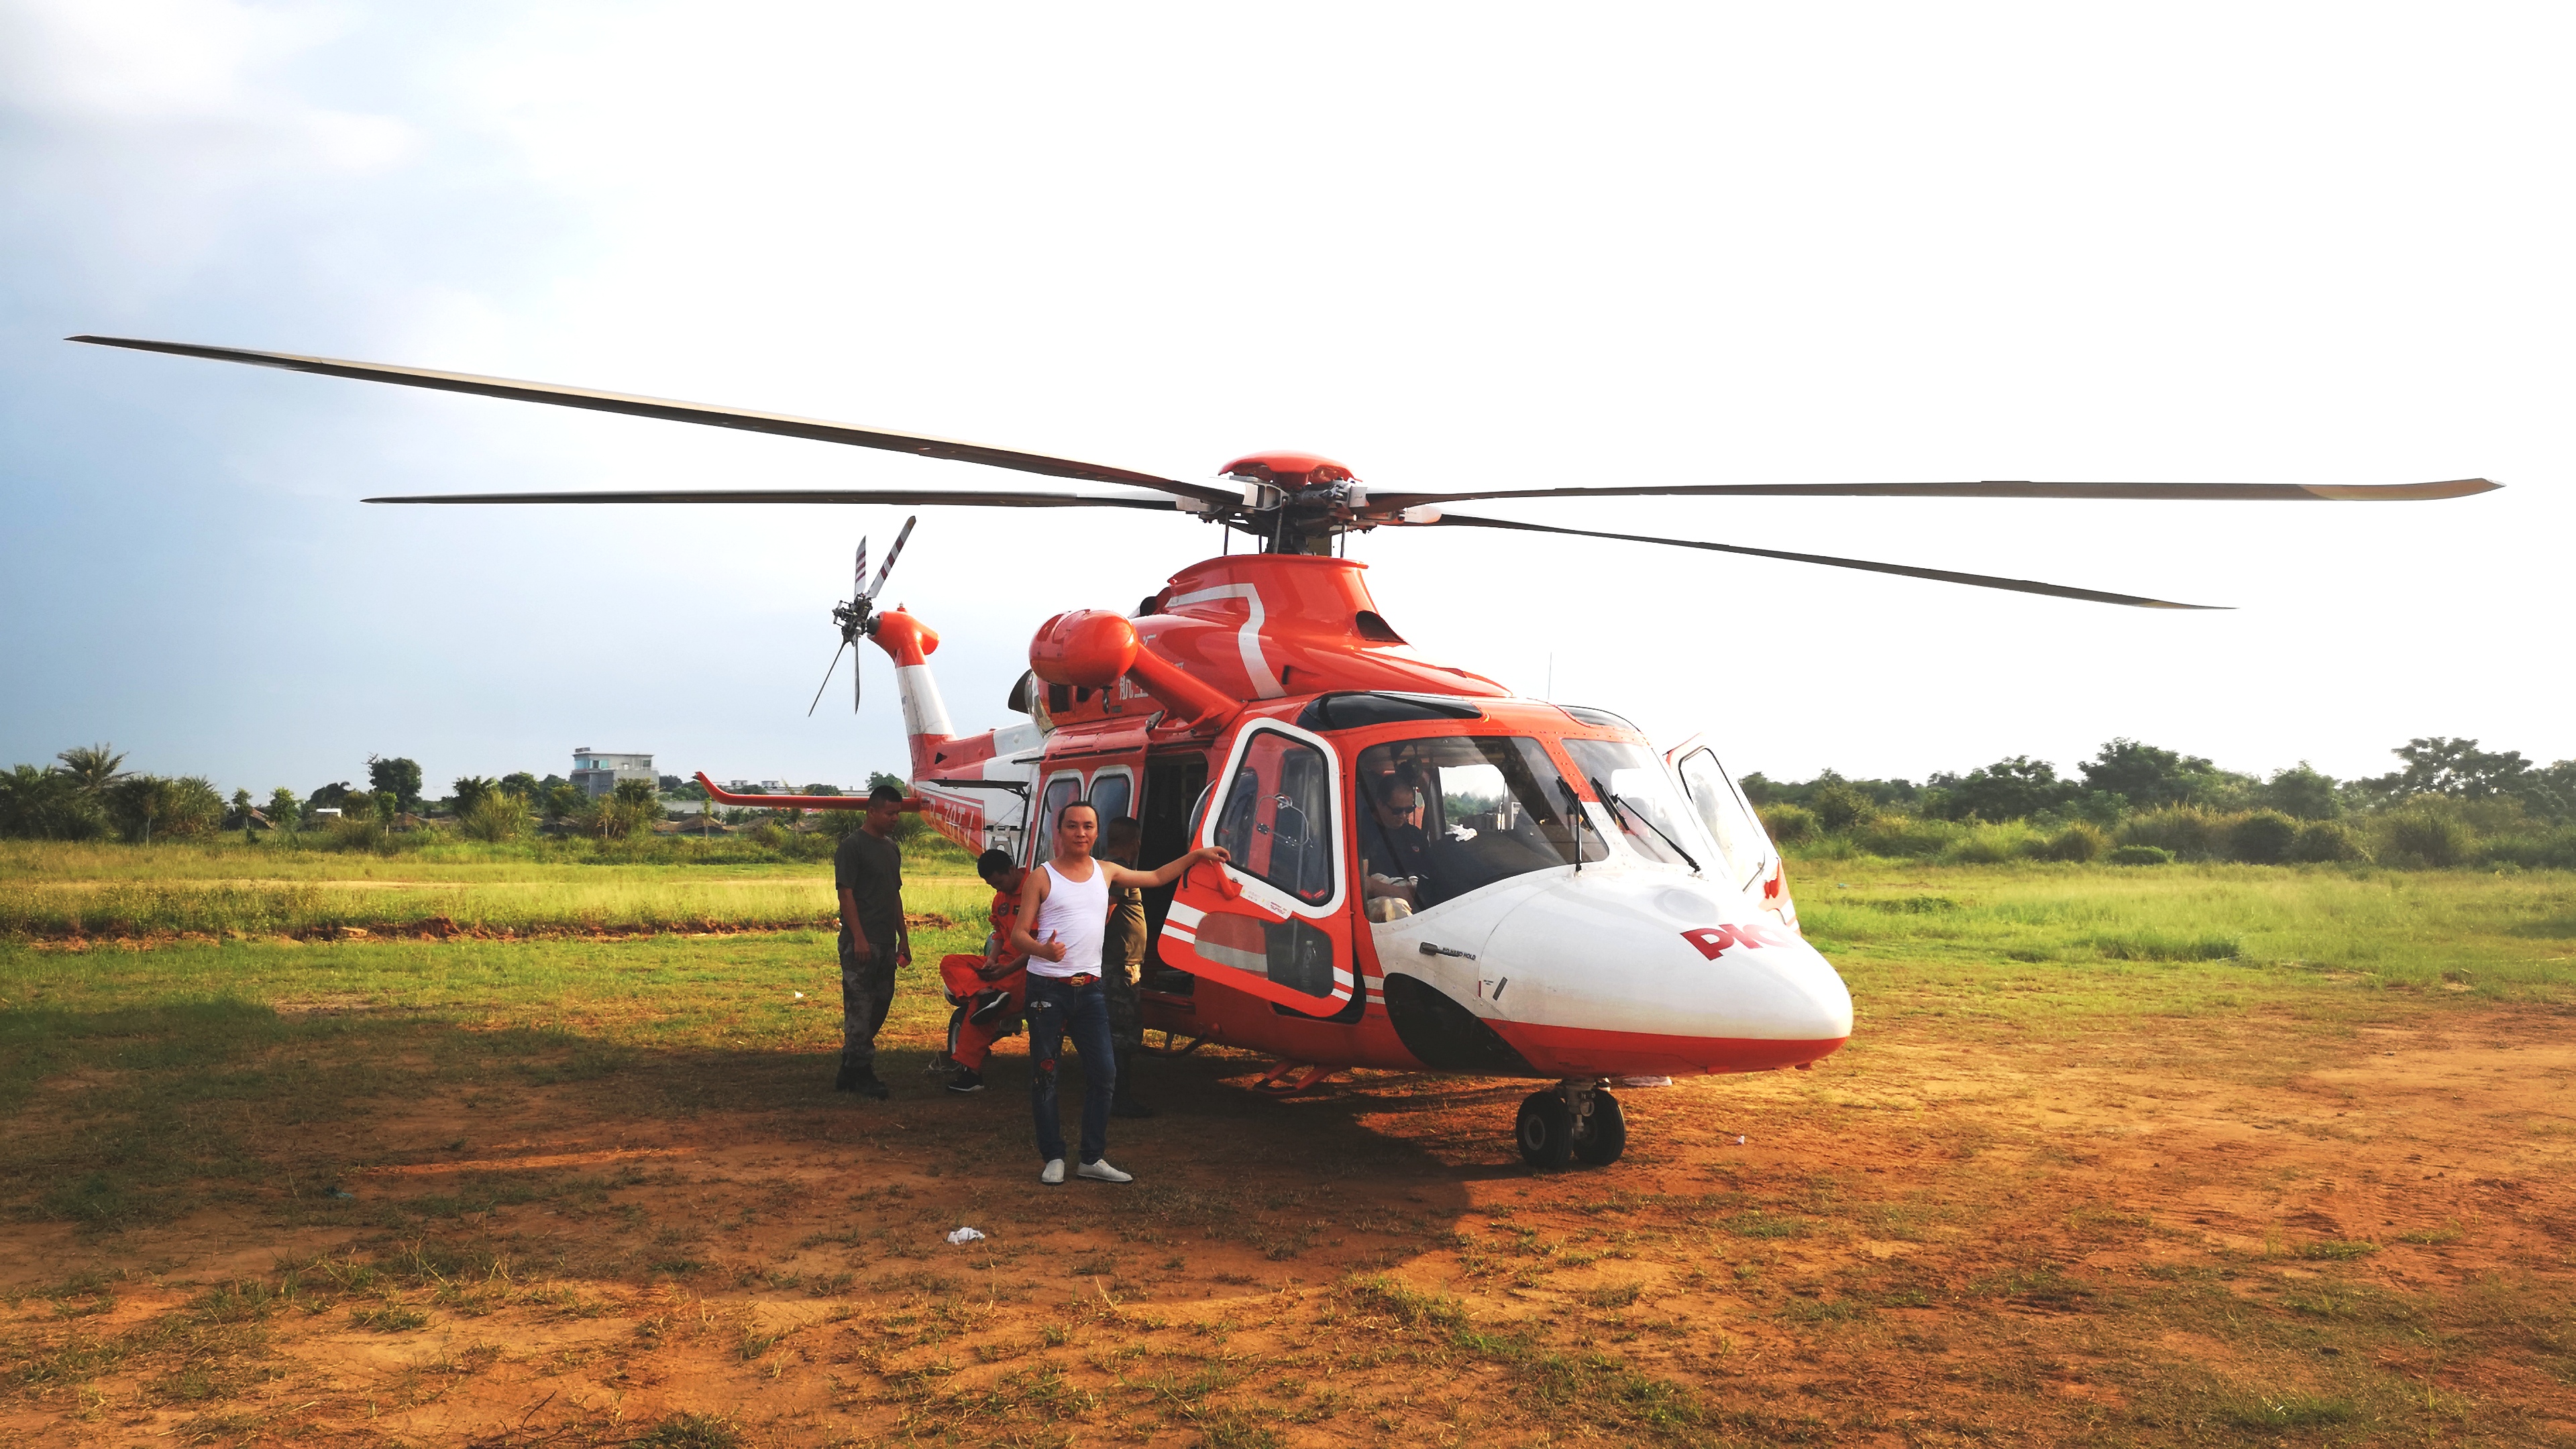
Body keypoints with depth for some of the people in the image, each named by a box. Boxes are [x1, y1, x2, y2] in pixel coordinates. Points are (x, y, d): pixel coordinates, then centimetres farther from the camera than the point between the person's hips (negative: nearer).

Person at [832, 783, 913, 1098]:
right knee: (859, 1007, -5)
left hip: (886, 942, 9)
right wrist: (859, 938, -19)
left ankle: (849, 1070, 20)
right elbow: (846, 893, -13)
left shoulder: (891, 847, 17)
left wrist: (903, 938, 19)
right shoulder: (853, 845, -8)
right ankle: (861, 1074, -2)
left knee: (879, 1005, 11)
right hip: (861, 943, -9)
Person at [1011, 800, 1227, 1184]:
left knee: (1104, 1072, 1)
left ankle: (1093, 1159, 12)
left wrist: (1196, 855, 18)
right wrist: (1042, 950, -27)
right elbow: (1018, 935, -6)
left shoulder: (1106, 871, 10)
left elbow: (1156, 878, 25)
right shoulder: (1042, 877, -3)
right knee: (1045, 1073, 1)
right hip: (1048, 988, -4)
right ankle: (1053, 1157, 13)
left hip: (1089, 988, 4)